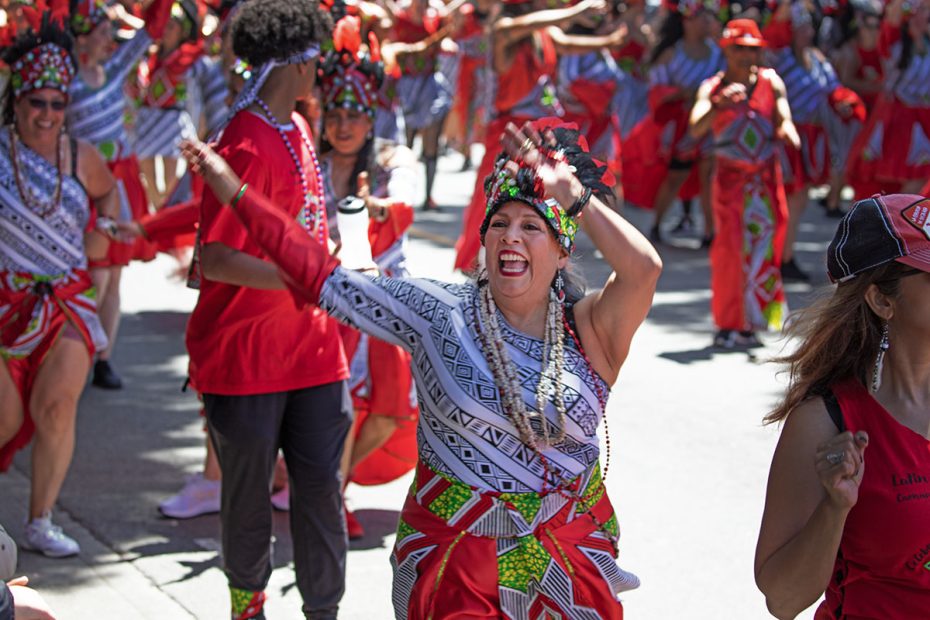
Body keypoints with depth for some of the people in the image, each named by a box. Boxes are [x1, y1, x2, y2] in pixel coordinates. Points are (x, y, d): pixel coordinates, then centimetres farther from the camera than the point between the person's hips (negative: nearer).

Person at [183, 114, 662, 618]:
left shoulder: (586, 331, -4)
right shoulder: (440, 313, -2)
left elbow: (643, 268, -24)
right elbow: (325, 281, 0)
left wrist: (573, 194, -24)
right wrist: (237, 194, 0)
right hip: (453, 550, 0)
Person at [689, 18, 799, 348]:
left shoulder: (771, 81, 2)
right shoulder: (712, 87, -4)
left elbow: (783, 119, -9)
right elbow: (696, 128, -20)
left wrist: (788, 131, -33)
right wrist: (719, 105, -38)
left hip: (767, 179, 2)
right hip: (730, 178, -2)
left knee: (763, 247, 3)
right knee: (730, 249, -6)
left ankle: (749, 323, 14)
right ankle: (726, 325, 3)